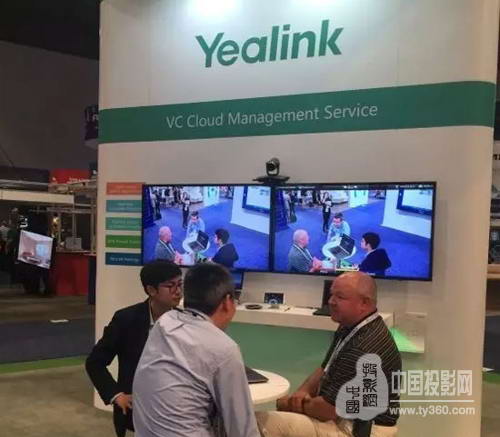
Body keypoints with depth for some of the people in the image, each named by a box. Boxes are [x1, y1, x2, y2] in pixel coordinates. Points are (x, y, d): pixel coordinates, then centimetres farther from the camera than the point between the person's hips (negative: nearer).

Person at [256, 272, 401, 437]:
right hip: (348, 418, 10)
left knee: (263, 422, -18)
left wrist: (291, 405, -7)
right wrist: (303, 392, -5)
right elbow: (326, 369, 14)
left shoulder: (363, 349, -29)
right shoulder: (351, 327, 4)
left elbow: (327, 409, -25)